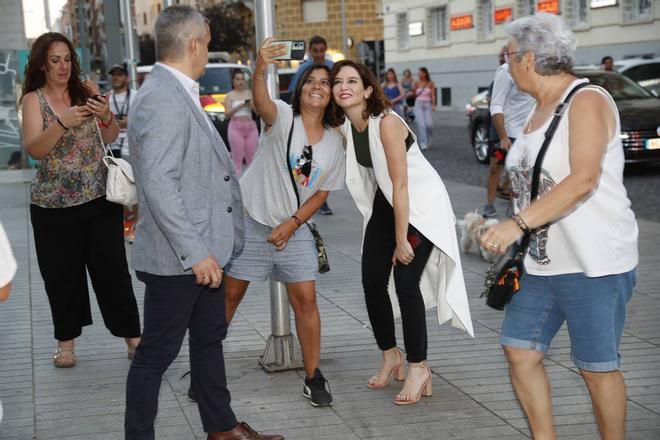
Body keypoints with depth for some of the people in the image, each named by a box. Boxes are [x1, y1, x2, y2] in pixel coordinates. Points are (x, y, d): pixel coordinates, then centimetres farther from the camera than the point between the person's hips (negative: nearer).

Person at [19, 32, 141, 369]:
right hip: (53, 203, -1)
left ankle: (132, 337, 10)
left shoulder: (86, 90, 4)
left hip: (100, 197, 1)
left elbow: (110, 138, 2)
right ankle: (66, 340, 21)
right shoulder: (34, 100, -2)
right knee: (62, 274, 6)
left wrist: (106, 116, -20)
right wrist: (63, 123, -31)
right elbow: (34, 150, -14)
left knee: (112, 270, 2)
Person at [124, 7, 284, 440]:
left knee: (210, 339, 20)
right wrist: (194, 253, -26)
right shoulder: (161, 100, -21)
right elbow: (158, 185, -27)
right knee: (157, 354, 2)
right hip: (176, 258, -10)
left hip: (202, 249, 10)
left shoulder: (182, 95, 11)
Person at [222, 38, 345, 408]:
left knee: (306, 299, -1)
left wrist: (292, 223, -8)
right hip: (251, 220, -3)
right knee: (229, 294, 4)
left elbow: (322, 193, 5)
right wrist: (260, 71, -57)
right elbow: (261, 102, -35)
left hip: (294, 228, 3)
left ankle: (314, 378, 11)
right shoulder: (283, 117, -11)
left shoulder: (335, 142, 2)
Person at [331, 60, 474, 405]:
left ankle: (418, 368, -2)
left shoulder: (386, 122, -25)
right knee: (372, 281, 2)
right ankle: (390, 356, 22)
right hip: (386, 203, 7)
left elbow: (400, 185, -25)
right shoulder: (344, 127, -3)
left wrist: (401, 241, -22)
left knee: (406, 282, -14)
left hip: (422, 203, -7)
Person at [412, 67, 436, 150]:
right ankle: (423, 143, -10)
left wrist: (433, 105, -10)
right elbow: (414, 94, 10)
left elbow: (433, 95, 1)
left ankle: (427, 140, 18)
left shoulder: (431, 83, 4)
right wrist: (413, 89, -10)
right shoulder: (417, 83, 7)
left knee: (429, 124, -10)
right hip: (418, 104, 0)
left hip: (428, 104, 0)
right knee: (421, 124, -11)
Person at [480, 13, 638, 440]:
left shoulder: (588, 101, -13)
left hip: (593, 262, -8)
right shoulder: (539, 110, 14)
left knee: (597, 366, 1)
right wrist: (514, 238, 14)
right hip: (540, 261, 8)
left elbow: (583, 180, -26)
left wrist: (519, 223, -31)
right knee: (520, 352, 6)